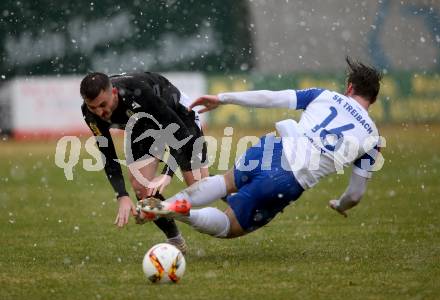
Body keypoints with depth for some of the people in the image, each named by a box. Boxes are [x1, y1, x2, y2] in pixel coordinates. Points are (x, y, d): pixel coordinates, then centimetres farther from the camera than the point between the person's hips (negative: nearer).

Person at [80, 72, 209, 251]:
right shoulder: (90, 113, -28)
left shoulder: (138, 92, -43)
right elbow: (108, 157, -21)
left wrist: (167, 174, -48)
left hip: (175, 112, -4)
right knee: (140, 186, -14)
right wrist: (122, 197, -35)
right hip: (143, 127, 4)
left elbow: (179, 131, -38)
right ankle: (175, 241, 4)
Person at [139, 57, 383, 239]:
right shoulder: (371, 138, 11)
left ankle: (168, 204, 6)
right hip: (291, 184, -2)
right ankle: (182, 213, -23)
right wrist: (341, 206, 38)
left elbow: (271, 98, 6)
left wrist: (222, 98, 11)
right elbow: (355, 194, 15)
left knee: (227, 182, 34)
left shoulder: (326, 96, 13)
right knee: (229, 227, 11)